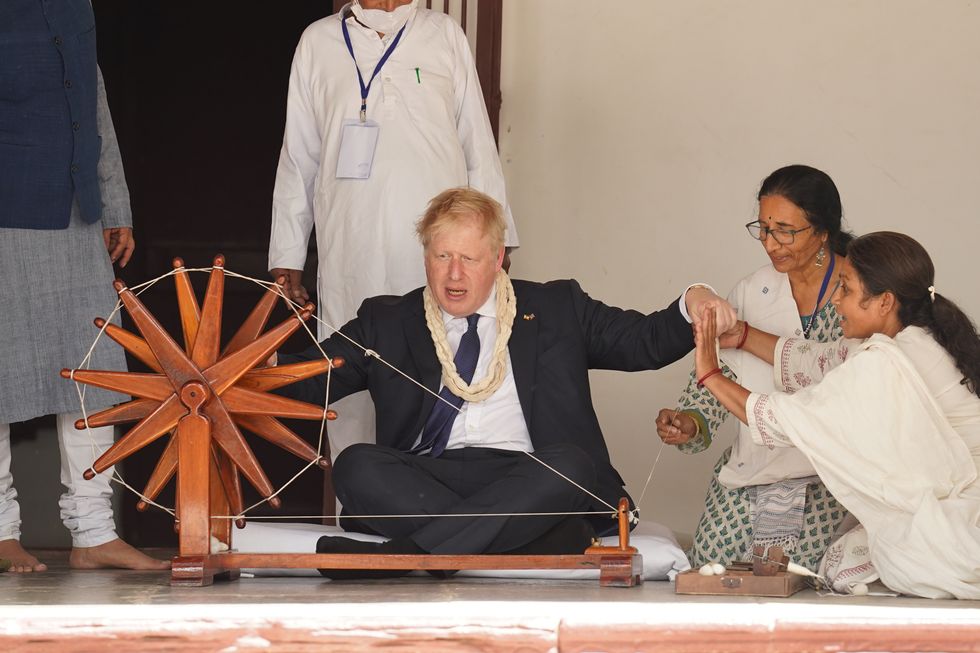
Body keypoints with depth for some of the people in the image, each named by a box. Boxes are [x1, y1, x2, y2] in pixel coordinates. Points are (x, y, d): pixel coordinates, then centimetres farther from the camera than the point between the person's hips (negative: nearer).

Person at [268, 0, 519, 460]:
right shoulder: (318, 42, 11)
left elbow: (479, 146, 10)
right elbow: (298, 155, 13)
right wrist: (287, 258, 9)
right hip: (350, 262, 1)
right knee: (351, 391, -1)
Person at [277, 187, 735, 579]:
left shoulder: (556, 308, 20)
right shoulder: (387, 323, 19)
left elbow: (646, 341, 15)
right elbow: (307, 380, 11)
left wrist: (692, 304, -7)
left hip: (528, 479, -1)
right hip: (423, 480, 1)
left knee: (569, 463, -34)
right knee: (355, 465, -30)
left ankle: (404, 555, -46)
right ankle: (543, 540, -39)